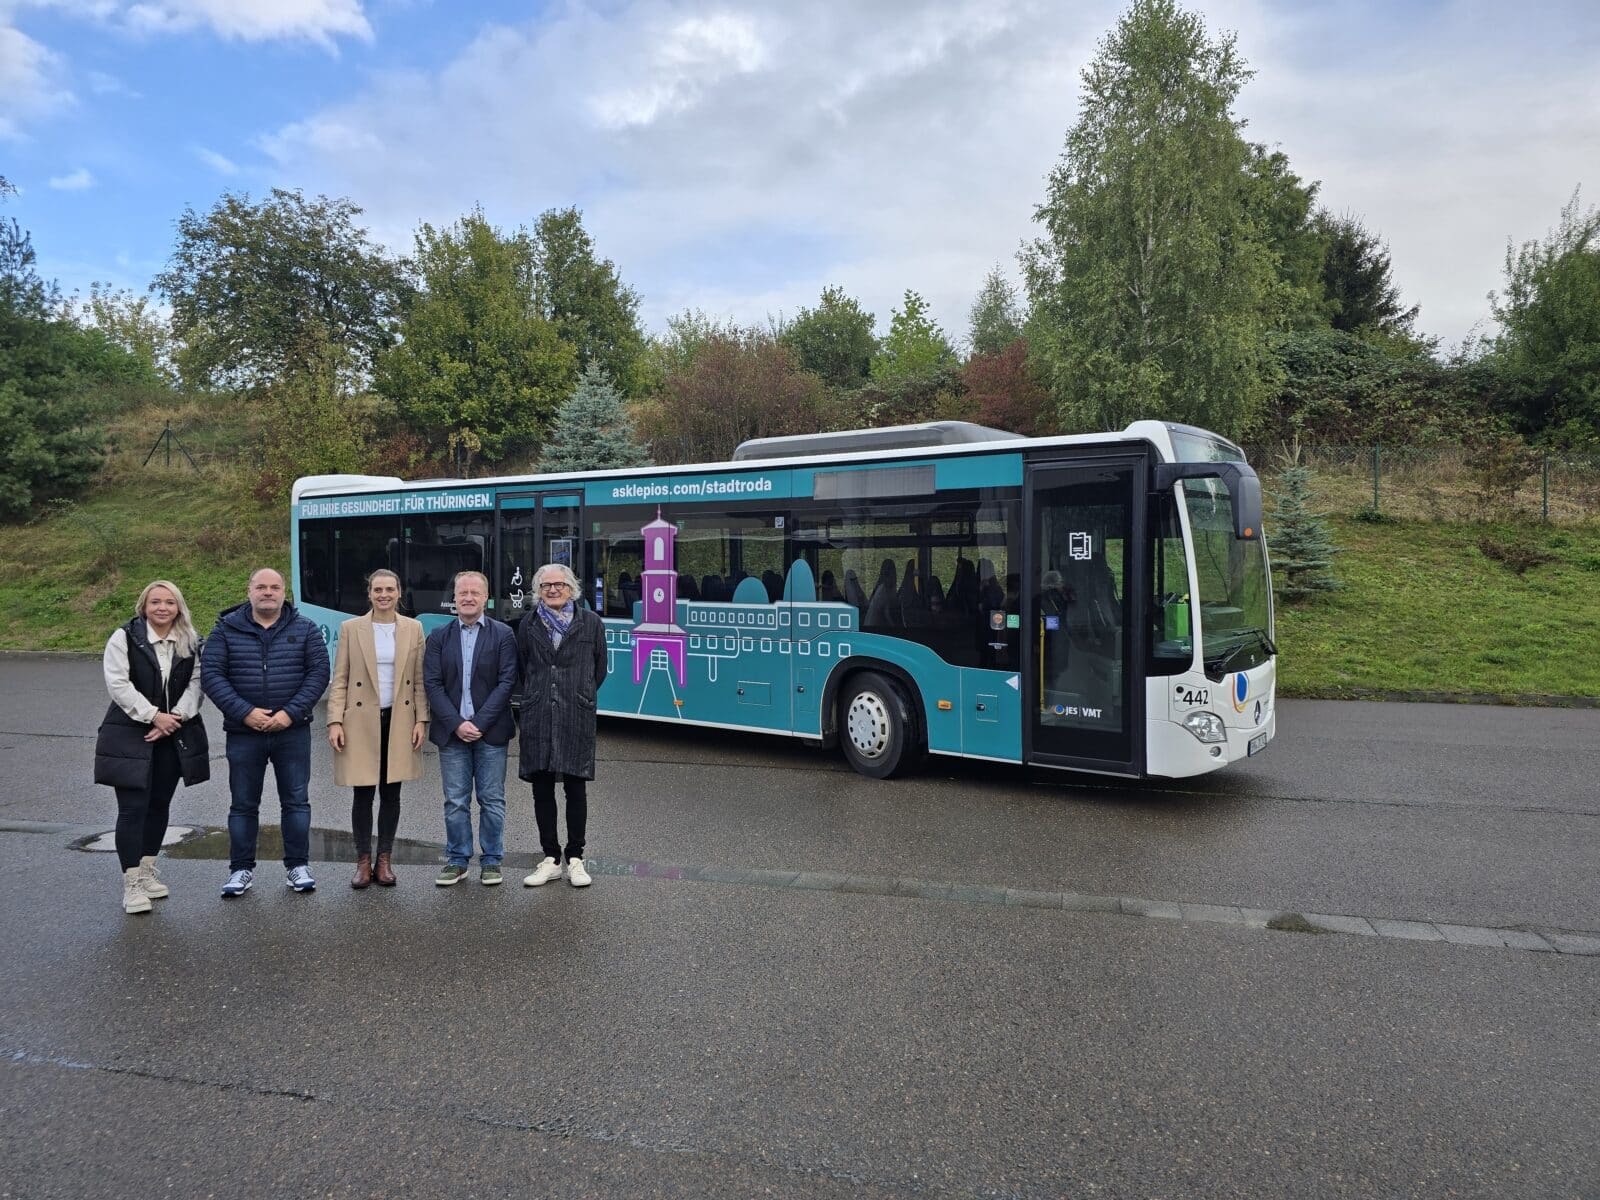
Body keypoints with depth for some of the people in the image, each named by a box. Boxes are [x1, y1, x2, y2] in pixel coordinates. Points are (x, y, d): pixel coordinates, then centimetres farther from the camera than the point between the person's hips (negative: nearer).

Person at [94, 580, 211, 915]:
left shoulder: (191, 642, 4)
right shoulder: (124, 638, -5)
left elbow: (196, 682, -2)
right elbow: (119, 684, -12)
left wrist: (175, 718, -15)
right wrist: (154, 716, -17)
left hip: (174, 735, 4)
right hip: (130, 735, -4)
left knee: (159, 805, 12)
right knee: (133, 808, -6)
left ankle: (148, 870, 27)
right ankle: (131, 883, 1)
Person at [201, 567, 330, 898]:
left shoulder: (304, 629, 3)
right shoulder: (227, 629, 2)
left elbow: (319, 672, -2)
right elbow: (211, 674, -4)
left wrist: (290, 713, -13)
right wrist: (245, 712, -14)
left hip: (292, 731, 0)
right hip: (243, 732, 0)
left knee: (295, 801, 6)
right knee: (243, 804, 9)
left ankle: (298, 866, 17)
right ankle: (241, 869, 21)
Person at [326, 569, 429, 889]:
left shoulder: (413, 628, 5)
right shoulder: (350, 628, 2)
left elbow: (420, 679, 6)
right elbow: (339, 680, 1)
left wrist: (421, 720, -1)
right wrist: (335, 722, -7)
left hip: (400, 721, 1)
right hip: (361, 722, -1)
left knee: (391, 793, 7)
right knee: (363, 793, 2)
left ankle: (385, 860, 17)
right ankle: (363, 861, 14)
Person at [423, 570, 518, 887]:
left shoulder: (503, 635, 0)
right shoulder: (439, 637, 7)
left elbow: (507, 682, -6)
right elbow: (432, 684, 0)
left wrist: (480, 723, -12)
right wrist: (456, 724, -10)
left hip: (491, 731, -2)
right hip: (451, 731, 2)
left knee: (492, 800, 5)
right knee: (455, 802, 7)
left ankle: (491, 861, 16)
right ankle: (457, 861, 19)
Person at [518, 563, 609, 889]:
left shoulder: (591, 623, 2)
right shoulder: (529, 624, 7)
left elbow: (599, 668, 10)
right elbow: (522, 668, 15)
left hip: (577, 716, -2)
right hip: (538, 717, 2)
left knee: (575, 788, 2)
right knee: (541, 788, 6)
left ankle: (575, 859, 13)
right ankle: (550, 859, 17)